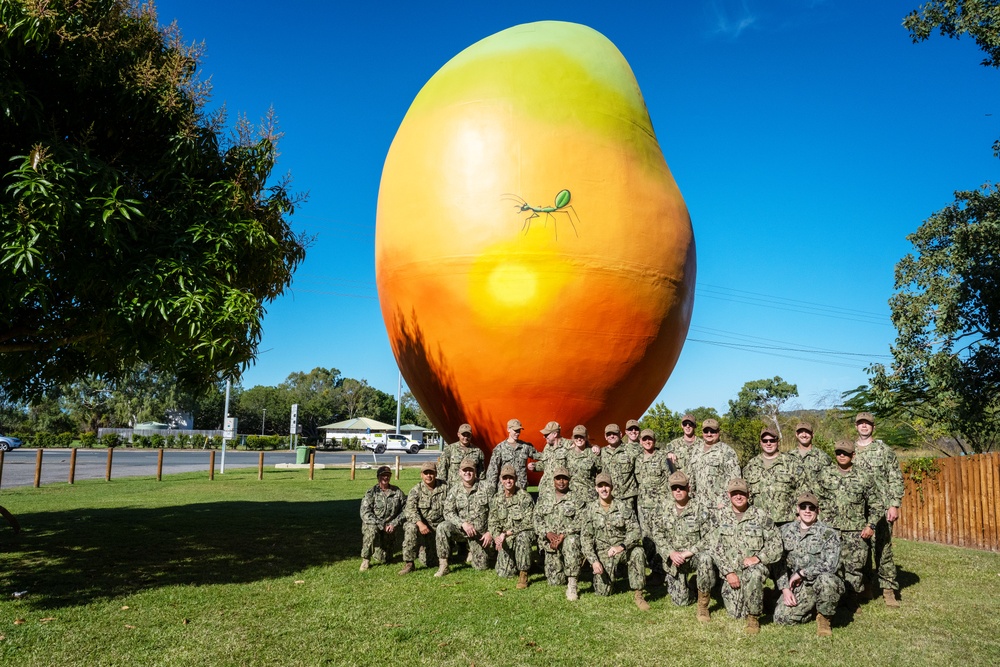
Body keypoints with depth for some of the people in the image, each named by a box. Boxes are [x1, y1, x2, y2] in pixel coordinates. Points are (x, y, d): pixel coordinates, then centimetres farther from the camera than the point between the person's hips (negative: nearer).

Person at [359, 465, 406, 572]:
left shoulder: (397, 491, 1)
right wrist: (382, 526, -22)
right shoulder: (371, 492, -7)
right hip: (374, 525, -3)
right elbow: (365, 514, -15)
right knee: (372, 530, -37)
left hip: (391, 528, 3)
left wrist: (394, 524, -15)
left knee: (386, 559, 2)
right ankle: (366, 560, -18)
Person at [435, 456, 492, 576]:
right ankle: (443, 565, -20)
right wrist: (463, 523, -24)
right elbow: (448, 512, -8)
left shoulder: (485, 489, -7)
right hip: (460, 529, 1)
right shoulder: (454, 490, -2)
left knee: (482, 566, -2)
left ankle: (474, 553, 34)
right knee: (443, 527, -29)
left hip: (479, 533, 0)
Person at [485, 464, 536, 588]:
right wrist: (497, 536, -15)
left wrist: (506, 533, -21)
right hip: (505, 540, 4)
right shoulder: (496, 499, 3)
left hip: (522, 534, -4)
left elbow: (528, 523, -18)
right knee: (504, 573, -4)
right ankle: (512, 558, 30)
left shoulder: (525, 497, -13)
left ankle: (523, 574, -24)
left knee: (523, 536, -39)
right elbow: (493, 522, 6)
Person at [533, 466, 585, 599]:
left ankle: (572, 585, -33)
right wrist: (548, 533, -12)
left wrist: (563, 535, -19)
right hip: (550, 542, 3)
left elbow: (579, 522, -7)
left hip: (569, 537, -3)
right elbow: (537, 519, 6)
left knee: (571, 542, -41)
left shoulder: (576, 500, 5)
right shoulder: (544, 499, 14)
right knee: (555, 581, -5)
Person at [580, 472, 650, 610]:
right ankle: (611, 573, 27)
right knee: (603, 591, -9)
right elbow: (585, 537, 0)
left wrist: (621, 547, -29)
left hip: (623, 550, -1)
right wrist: (593, 561, -13)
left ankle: (638, 594, -19)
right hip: (603, 553, 1)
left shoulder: (624, 507, -2)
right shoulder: (590, 510, 2)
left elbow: (635, 530, -12)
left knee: (638, 552, -34)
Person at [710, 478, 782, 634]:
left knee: (754, 576, -38)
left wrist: (758, 558, -16)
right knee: (736, 613, -2)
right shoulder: (722, 516, 2)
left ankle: (753, 618, -16)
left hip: (754, 567, -3)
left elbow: (776, 543, -3)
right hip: (731, 570, 3)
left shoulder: (760, 516, -3)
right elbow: (716, 548, 1)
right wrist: (728, 572, -8)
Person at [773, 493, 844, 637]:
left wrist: (801, 573, -15)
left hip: (820, 581, -3)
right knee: (781, 618, -15)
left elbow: (830, 565, -17)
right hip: (797, 587, 4)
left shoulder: (828, 533, -7)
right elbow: (779, 562, 7)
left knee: (826, 579, -39)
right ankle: (810, 607, 17)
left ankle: (824, 618, -10)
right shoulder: (785, 531, 6)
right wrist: (785, 588, -4)